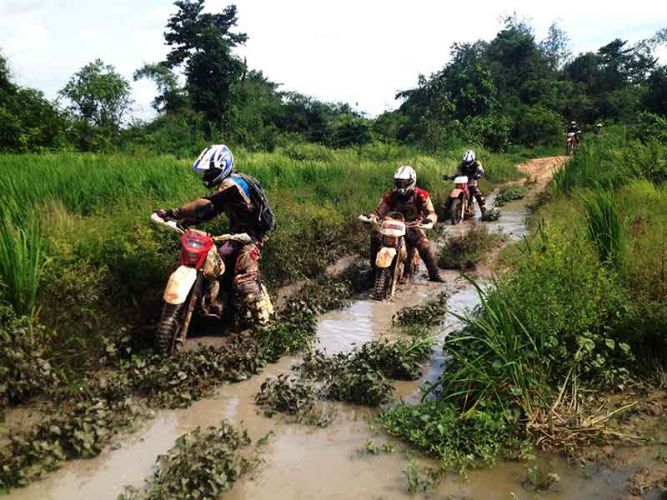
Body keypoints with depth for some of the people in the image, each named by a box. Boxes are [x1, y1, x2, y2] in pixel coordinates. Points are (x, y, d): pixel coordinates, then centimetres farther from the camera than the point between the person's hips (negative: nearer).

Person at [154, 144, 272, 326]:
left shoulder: (231, 184, -22)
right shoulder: (230, 183, 10)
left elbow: (206, 204, -35)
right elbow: (212, 210, 10)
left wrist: (172, 213, -39)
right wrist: (187, 222, -2)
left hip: (250, 237, -11)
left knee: (244, 278, -15)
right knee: (214, 264, 13)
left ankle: (261, 316, -1)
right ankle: (214, 306, 23)